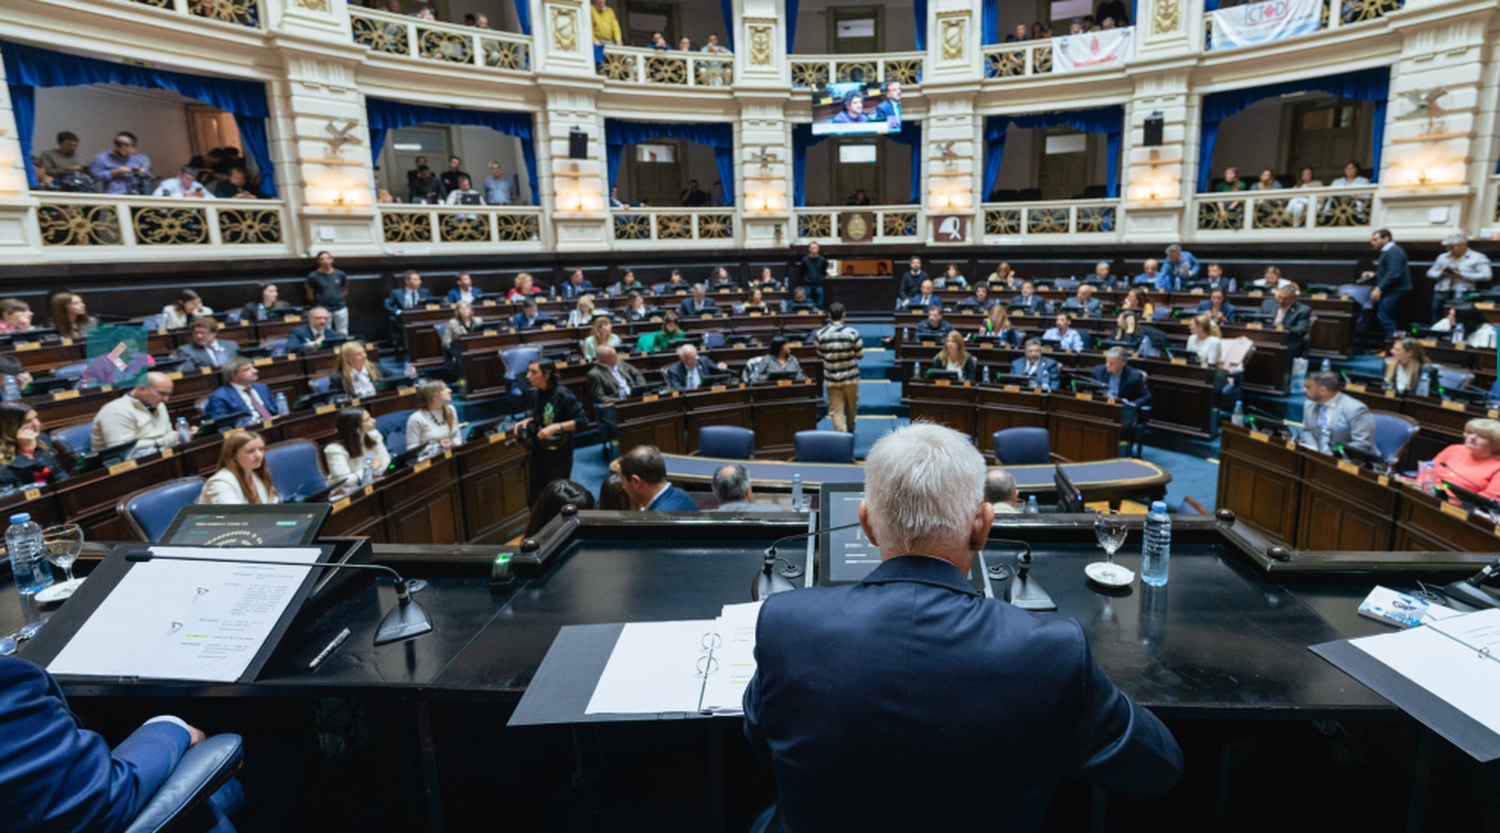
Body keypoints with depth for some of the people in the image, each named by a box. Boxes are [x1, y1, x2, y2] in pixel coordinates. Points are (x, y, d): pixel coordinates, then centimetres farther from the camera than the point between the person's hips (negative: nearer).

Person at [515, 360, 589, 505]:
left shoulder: (562, 395, -18)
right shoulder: (532, 394, 1)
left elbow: (583, 421, -19)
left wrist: (556, 427, -28)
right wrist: (527, 421, -2)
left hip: (559, 452, -6)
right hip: (537, 451, 6)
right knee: (534, 495, 11)